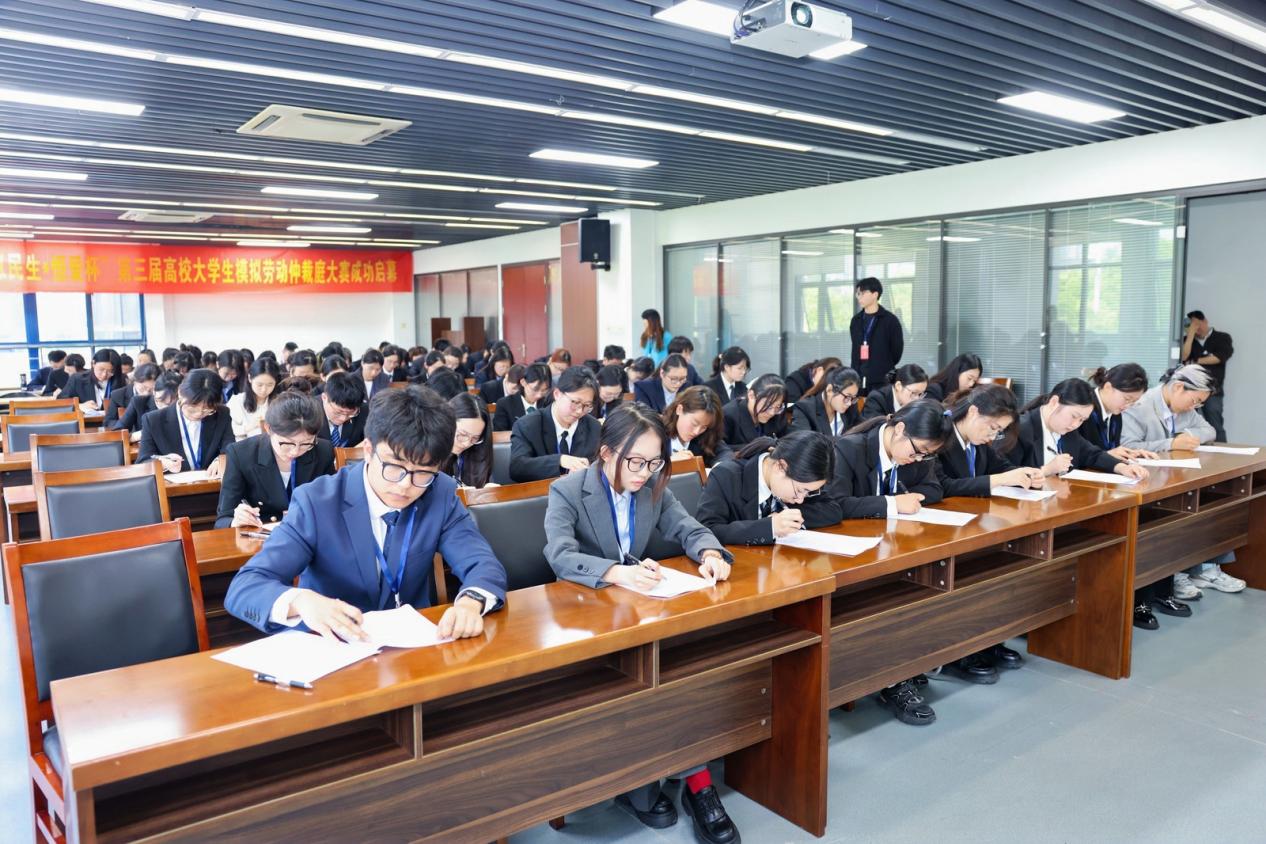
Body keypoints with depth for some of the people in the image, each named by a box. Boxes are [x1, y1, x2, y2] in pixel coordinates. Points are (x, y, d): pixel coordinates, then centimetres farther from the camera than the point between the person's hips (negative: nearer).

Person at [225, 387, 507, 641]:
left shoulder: (441, 494, -4)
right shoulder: (316, 502, -12)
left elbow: (484, 564, -9)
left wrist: (470, 601, -31)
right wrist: (301, 601, -38)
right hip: (330, 647, -1)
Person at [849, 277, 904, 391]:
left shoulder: (890, 320, -4)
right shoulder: (856, 320, 12)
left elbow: (897, 349, 0)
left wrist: (886, 366, 8)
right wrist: (855, 373, 12)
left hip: (882, 380, -5)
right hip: (859, 379, 5)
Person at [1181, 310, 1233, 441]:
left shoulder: (1222, 338, 10)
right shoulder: (1188, 339, 16)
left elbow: (1219, 357, -6)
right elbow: (1183, 357, -1)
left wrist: (1197, 361, 2)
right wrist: (1191, 335, -2)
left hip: (1213, 391, -2)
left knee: (1215, 427, -6)